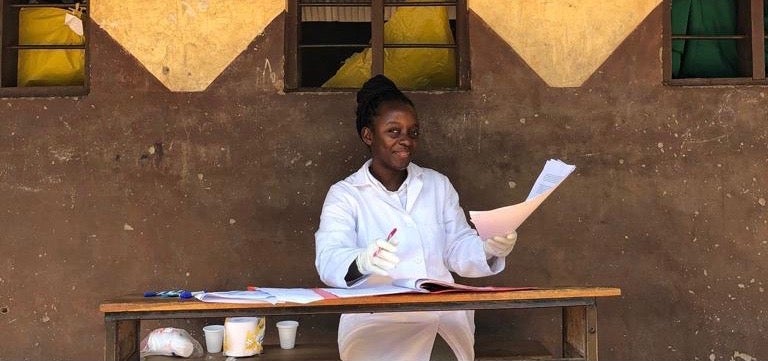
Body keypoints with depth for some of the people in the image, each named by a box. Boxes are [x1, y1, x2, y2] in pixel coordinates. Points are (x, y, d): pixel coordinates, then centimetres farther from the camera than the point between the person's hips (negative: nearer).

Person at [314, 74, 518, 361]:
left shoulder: (438, 185, 19)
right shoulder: (344, 195, 5)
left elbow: (459, 250, 14)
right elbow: (329, 259, -11)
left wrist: (489, 250, -9)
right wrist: (362, 261, -34)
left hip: (444, 317, 3)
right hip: (376, 321, -3)